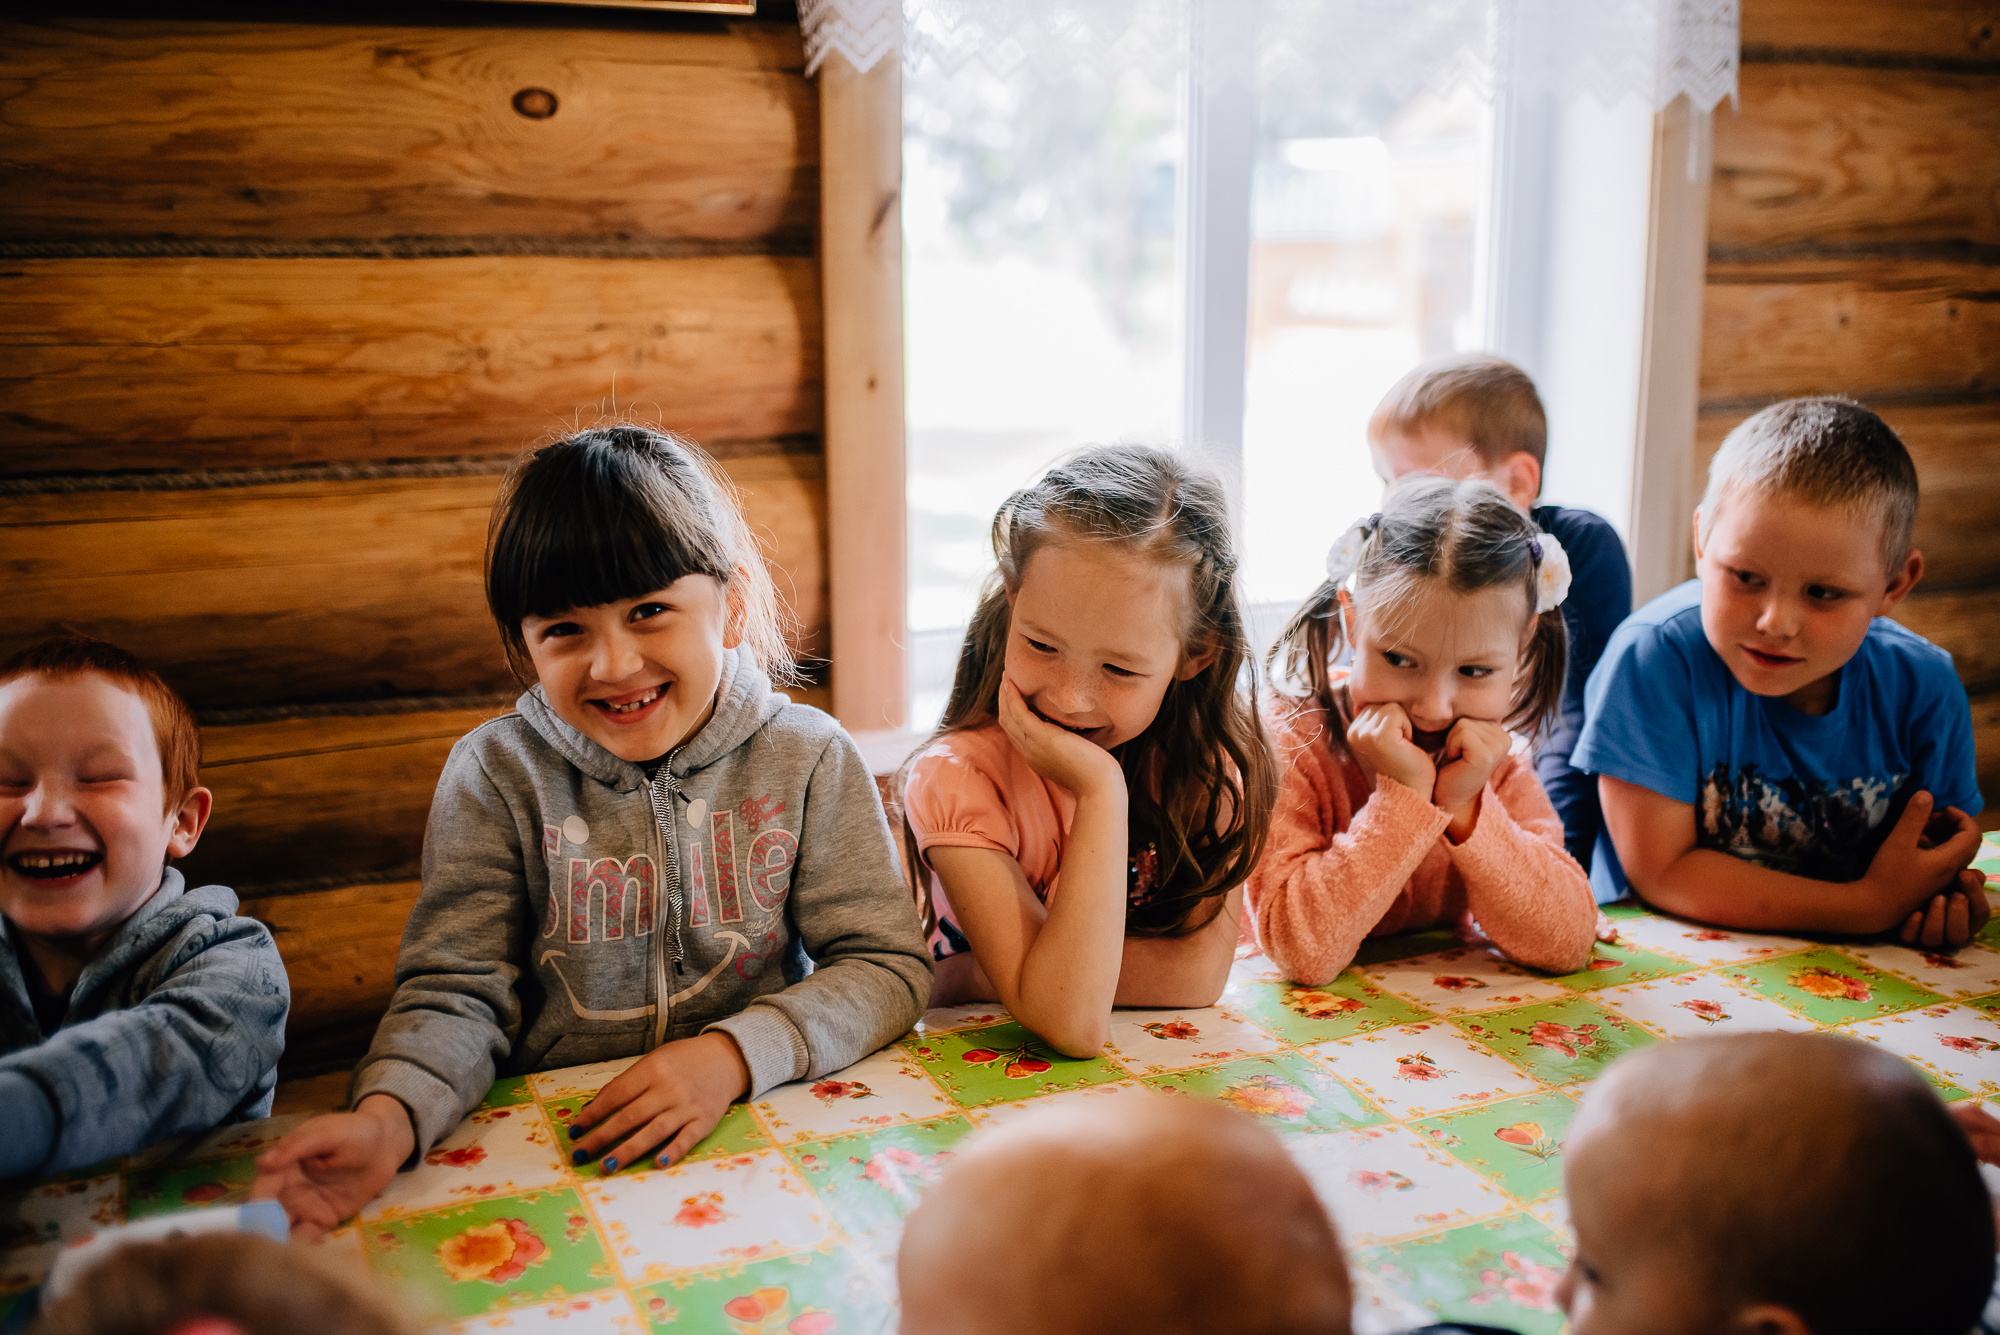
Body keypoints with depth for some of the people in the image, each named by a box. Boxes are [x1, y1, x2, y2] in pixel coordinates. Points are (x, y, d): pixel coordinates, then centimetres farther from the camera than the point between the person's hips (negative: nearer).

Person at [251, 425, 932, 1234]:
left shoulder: (808, 757, -1)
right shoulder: (497, 773, 0)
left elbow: (889, 965, -3)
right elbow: (457, 991, -4)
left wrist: (735, 1054, -19)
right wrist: (388, 1119, -26)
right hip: (554, 1153, -1)